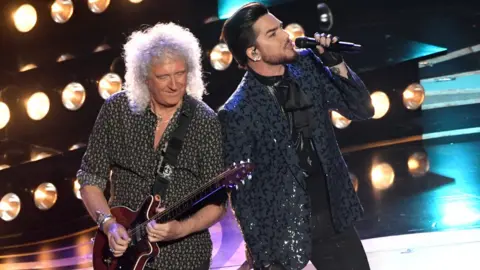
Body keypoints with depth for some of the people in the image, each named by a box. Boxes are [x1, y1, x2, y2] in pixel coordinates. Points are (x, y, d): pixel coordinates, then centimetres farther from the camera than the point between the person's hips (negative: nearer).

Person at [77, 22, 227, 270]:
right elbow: (91, 178, 1)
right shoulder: (116, 110, -5)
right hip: (122, 250, 1)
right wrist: (109, 224, -13)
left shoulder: (205, 122, -10)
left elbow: (216, 202, -8)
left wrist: (181, 229, -24)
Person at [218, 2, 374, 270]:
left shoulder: (307, 64, -1)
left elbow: (362, 110, 3)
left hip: (334, 216, 5)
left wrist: (336, 64, -12)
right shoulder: (238, 113, -16)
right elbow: (241, 193, -10)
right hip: (282, 231, -5)